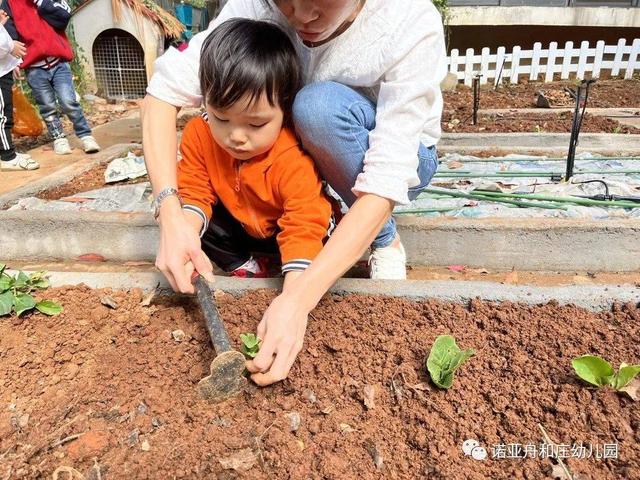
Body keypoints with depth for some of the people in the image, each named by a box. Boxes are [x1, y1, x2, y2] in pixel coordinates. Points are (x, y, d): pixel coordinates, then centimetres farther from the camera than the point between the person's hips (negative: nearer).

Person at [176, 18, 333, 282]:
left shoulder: (294, 164, -38)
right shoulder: (198, 135, -23)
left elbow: (303, 231, -42)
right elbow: (194, 193, -16)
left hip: (281, 230, -3)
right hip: (238, 224, 4)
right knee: (183, 217, -18)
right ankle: (245, 268, -4)